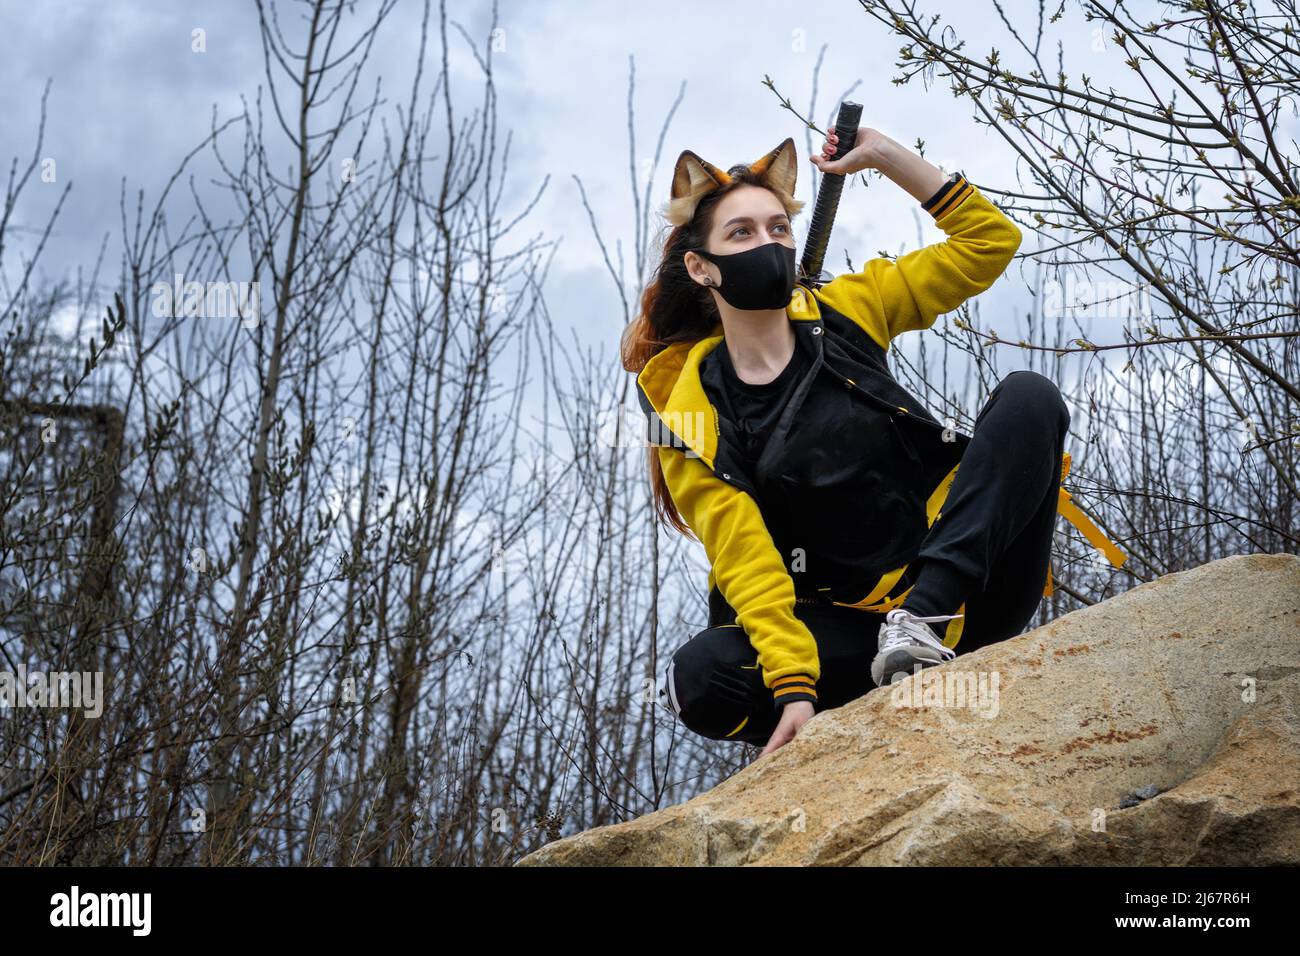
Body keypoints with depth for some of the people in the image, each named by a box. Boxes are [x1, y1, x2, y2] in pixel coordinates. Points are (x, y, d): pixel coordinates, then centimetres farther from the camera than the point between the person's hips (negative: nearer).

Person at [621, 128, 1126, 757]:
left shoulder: (843, 313, 6)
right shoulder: (692, 412, -3)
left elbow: (989, 240, 8)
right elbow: (747, 564, -12)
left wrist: (886, 157, 0)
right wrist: (795, 690, -25)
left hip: (963, 590, 2)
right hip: (847, 624, -2)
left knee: (1029, 398, -18)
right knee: (696, 678, -29)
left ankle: (928, 616, -29)